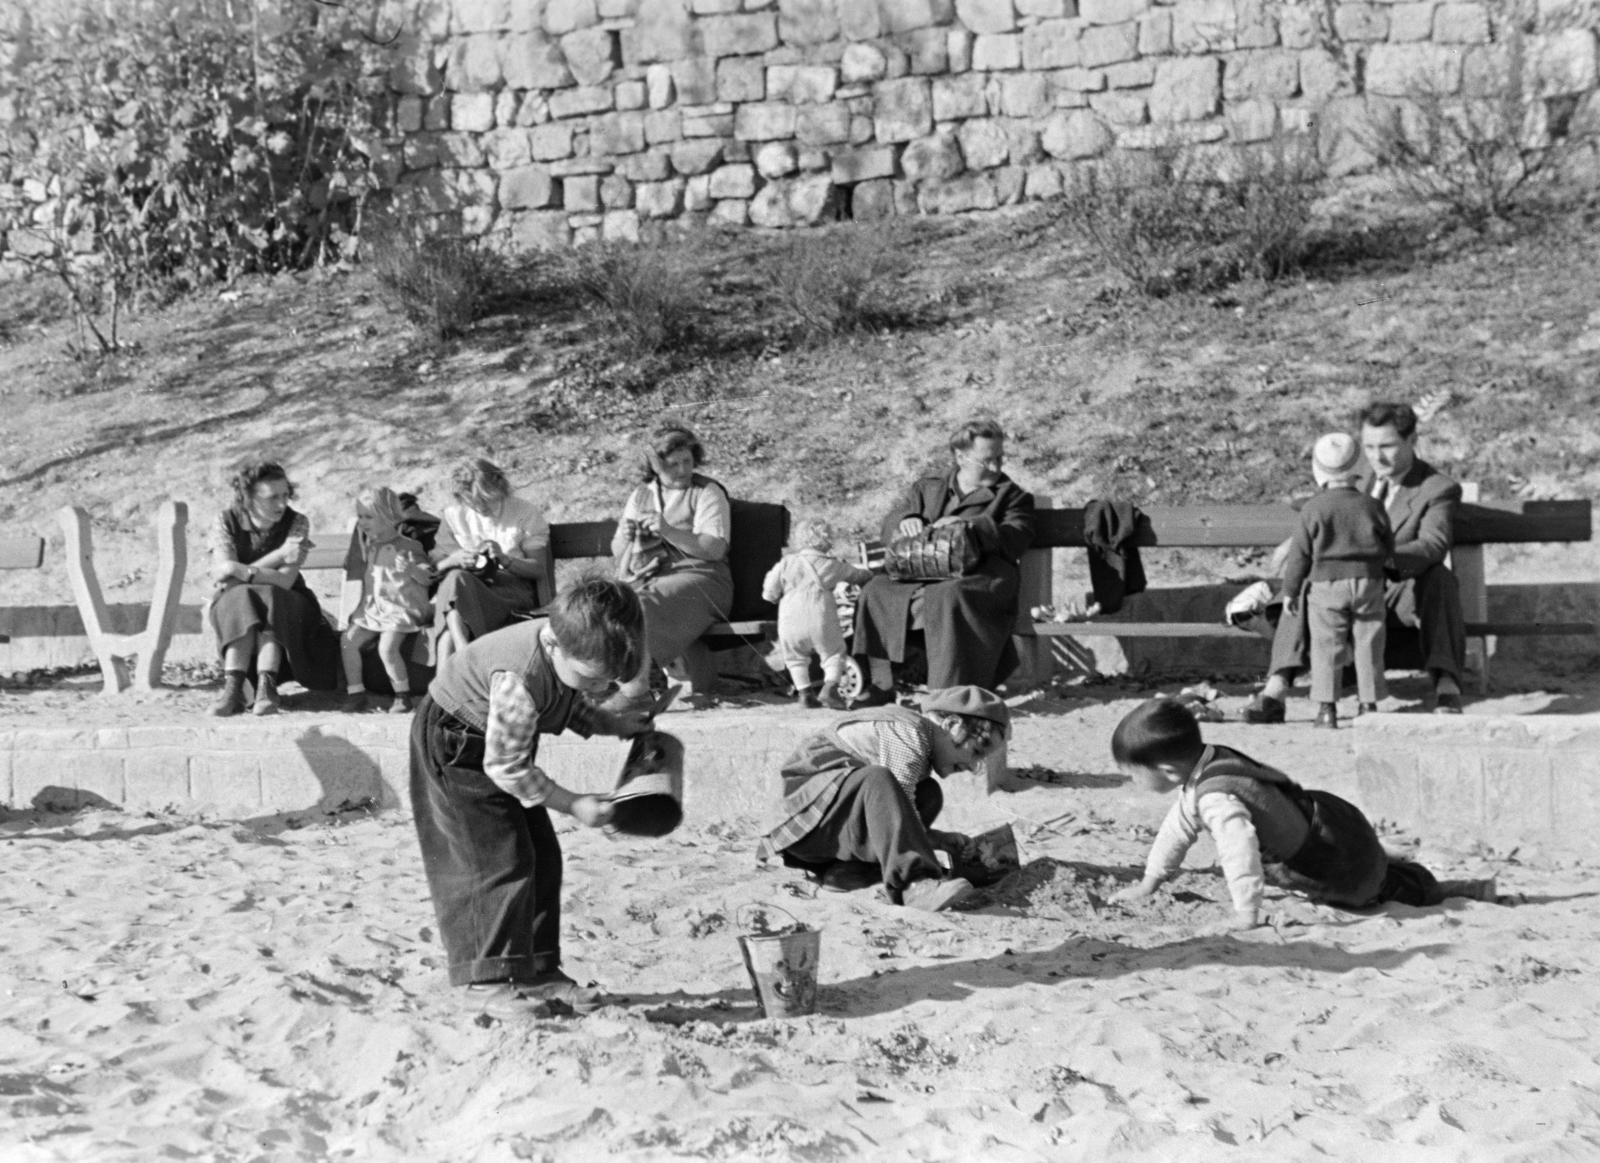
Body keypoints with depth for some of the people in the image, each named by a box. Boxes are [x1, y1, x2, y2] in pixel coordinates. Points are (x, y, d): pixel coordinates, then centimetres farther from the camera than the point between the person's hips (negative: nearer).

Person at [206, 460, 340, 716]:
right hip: (231, 605, 0)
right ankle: (232, 690, -43)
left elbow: (284, 581, -20)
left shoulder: (296, 523, -11)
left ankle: (266, 687, -44)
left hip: (283, 607, 0)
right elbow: (223, 574, -22)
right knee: (240, 601, -33)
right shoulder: (226, 521, -8)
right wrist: (279, 555, -26)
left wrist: (244, 573, -28)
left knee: (267, 600, -33)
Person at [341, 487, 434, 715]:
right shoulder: (369, 546, 13)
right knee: (348, 640, -11)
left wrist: (411, 569, -24)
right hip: (372, 609, 7)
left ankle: (403, 696, -11)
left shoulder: (408, 547, -5)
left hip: (400, 609, -7)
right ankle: (356, 693, -3)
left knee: (387, 647, -26)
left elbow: (427, 577, -7)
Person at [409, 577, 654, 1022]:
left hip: (501, 744, 9)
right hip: (454, 746, -9)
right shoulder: (520, 680, -40)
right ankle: (485, 980, -3)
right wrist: (573, 805, -27)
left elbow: (566, 704, 7)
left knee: (542, 857, 6)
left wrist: (608, 723, -7)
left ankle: (538, 969, 14)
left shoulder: (571, 646, -16)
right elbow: (505, 767, -31)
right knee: (499, 860, -12)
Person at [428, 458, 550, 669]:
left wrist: (505, 559, -17)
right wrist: (454, 560, -14)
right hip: (467, 589, 3)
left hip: (513, 590, -2)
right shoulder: (454, 516, 12)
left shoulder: (527, 514, 6)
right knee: (454, 578, -35)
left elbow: (539, 570, 0)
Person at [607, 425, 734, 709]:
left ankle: (636, 688, -32)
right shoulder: (640, 496, 21)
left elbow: (715, 549, -8)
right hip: (644, 577, 5)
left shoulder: (707, 493, 6)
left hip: (696, 576, -5)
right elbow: (617, 551, 19)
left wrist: (669, 531, -18)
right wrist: (626, 537, -5)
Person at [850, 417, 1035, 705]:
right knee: (876, 591, -20)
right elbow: (890, 524, 15)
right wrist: (906, 522, -10)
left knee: (946, 596, -37)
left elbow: (1017, 538, -3)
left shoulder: (1012, 496, 15)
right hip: (922, 574, 4)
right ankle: (878, 684, -12)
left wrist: (970, 526, -18)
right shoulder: (926, 489, 24)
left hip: (979, 577, -4)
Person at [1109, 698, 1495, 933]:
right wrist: (1150, 882, 16)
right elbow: (1180, 825, 11)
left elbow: (1240, 848, -47)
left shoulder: (1217, 797, -33)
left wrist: (1246, 913, -46)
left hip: (1343, 873, -8)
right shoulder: (1209, 763, -2)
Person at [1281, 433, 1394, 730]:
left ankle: (1327, 706, -2)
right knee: (1368, 646, 9)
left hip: (1326, 585, -2)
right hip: (1368, 582, 2)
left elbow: (1300, 554, -4)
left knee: (1325, 648, 2)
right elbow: (1388, 546, 9)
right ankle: (1369, 703, 12)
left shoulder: (1313, 510, -6)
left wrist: (1290, 589, 5)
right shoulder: (1371, 506, 1)